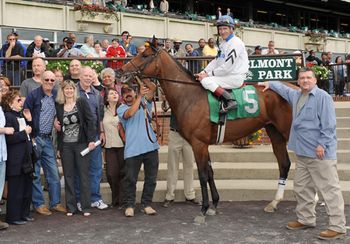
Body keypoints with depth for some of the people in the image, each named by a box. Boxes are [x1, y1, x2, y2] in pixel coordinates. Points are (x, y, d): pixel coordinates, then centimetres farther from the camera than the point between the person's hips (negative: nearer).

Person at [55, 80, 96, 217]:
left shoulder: (82, 103, 0)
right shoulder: (58, 106, 7)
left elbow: (90, 121, -4)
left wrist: (91, 140, -11)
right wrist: (56, 125, -2)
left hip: (81, 143, -2)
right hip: (65, 145, 3)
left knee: (84, 175, 2)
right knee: (68, 176, 6)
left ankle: (85, 207, 9)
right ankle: (70, 207, 14)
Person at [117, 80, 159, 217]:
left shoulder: (144, 102, 14)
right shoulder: (121, 109, 6)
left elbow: (152, 88, -1)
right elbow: (130, 113, -17)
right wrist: (140, 96, -21)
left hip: (151, 146, 3)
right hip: (132, 149, -3)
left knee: (151, 178, 7)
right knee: (130, 179, -1)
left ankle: (146, 204, 18)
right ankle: (129, 205, 12)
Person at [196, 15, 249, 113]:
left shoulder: (236, 43, -15)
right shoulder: (224, 43, 16)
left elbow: (226, 67, -20)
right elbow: (216, 61, 16)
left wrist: (208, 74, -14)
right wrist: (203, 72, 2)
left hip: (236, 77, -10)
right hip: (227, 75, 10)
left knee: (206, 81, -22)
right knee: (203, 78, 8)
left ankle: (230, 101, -28)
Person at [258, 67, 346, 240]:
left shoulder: (322, 97, -10)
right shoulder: (295, 95, 15)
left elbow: (329, 124, -15)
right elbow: (284, 89, 39)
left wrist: (322, 144, -19)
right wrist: (270, 84, 40)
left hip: (321, 153, -9)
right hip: (302, 152, 9)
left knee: (329, 190, -6)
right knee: (302, 188, 17)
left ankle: (337, 227, -3)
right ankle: (305, 219, 31)